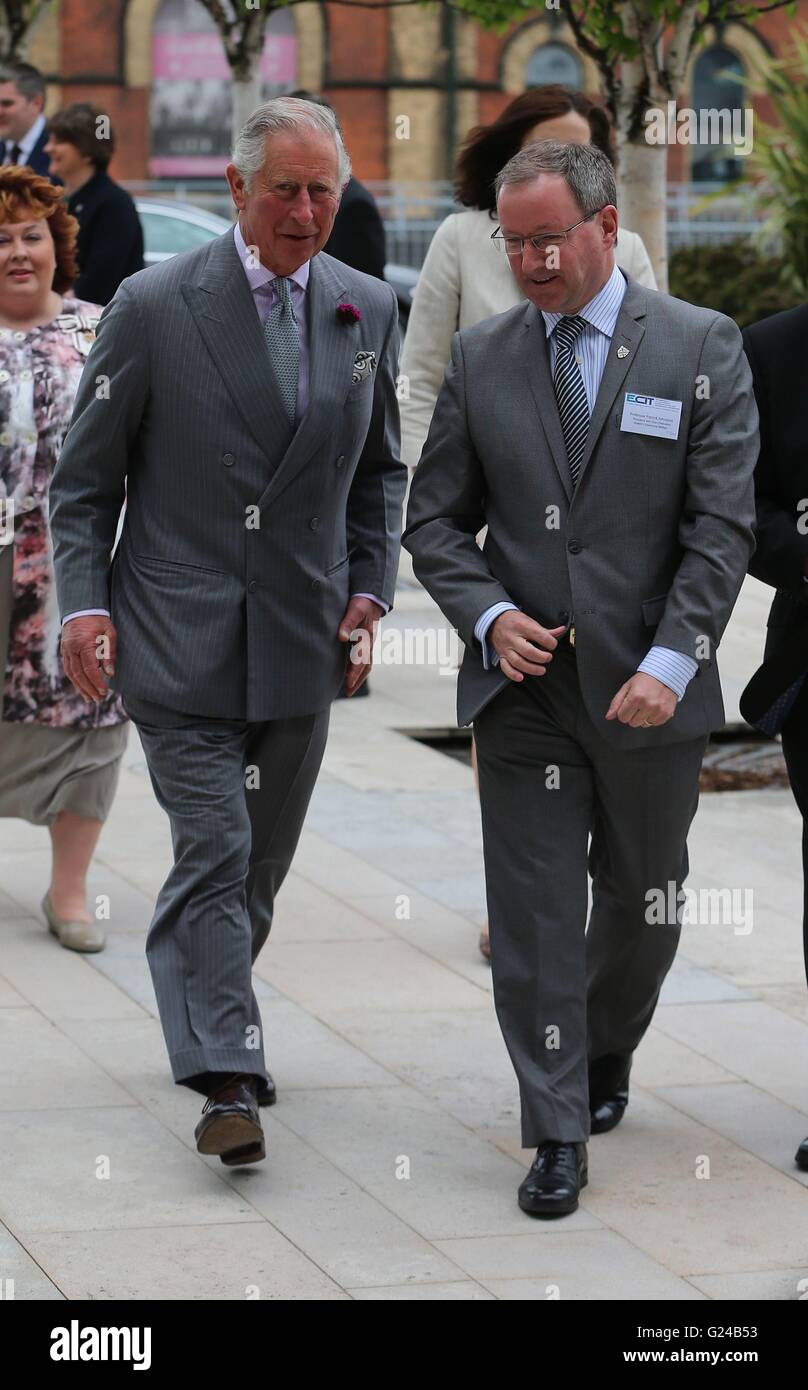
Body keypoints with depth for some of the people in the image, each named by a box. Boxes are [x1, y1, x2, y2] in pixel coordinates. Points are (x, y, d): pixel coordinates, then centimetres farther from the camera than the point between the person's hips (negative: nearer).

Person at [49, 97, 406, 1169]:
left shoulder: (367, 311, 6)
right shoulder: (153, 307, -5)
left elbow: (379, 470, 18)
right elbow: (85, 477, 0)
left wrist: (369, 589, 6)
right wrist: (84, 600, -10)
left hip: (303, 638, 4)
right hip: (178, 632, -4)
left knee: (260, 864, 13)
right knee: (214, 852, -11)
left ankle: (206, 1023, 32)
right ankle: (225, 1077, -9)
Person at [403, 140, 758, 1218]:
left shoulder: (701, 349, -3)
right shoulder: (480, 359, 5)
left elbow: (721, 527, -7)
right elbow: (435, 519, 9)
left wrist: (671, 662, -17)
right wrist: (489, 614, -9)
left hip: (649, 689, -1)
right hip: (525, 686, 1)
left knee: (642, 908, 14)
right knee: (534, 915, -2)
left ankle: (607, 1057, 40)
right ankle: (559, 1135, 4)